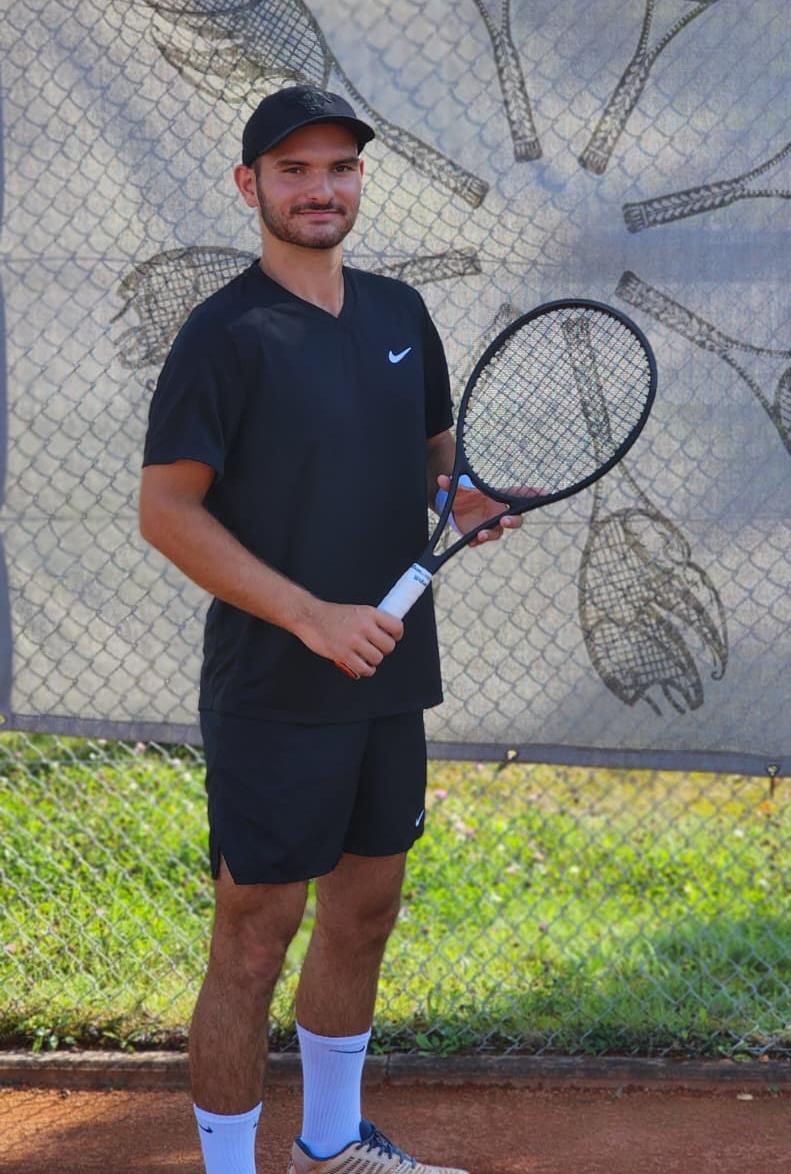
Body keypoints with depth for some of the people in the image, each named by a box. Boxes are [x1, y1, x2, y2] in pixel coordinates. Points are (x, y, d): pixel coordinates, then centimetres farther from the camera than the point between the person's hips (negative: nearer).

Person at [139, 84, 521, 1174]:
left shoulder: (398, 313, 8)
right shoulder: (225, 335, -13)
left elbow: (436, 447, 22)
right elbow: (166, 511, -17)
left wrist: (468, 493, -2)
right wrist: (314, 615, -22)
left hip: (388, 677, 7)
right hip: (273, 701, -7)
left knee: (365, 912, 18)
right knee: (253, 945, -2)